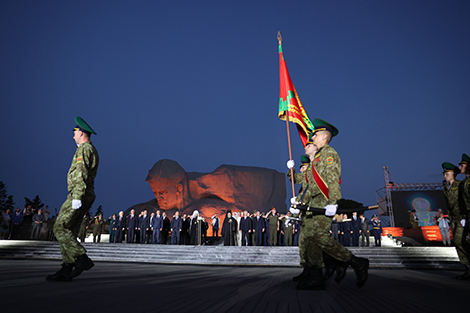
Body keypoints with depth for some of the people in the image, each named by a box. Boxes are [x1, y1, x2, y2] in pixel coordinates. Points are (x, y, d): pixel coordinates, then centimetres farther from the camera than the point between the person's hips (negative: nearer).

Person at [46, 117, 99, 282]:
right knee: (69, 231, 8)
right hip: (87, 196, 10)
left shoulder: (84, 149, -9)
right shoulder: (92, 150, 23)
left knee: (60, 228, -8)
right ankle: (66, 270, 9)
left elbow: (81, 175, -19)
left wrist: (76, 197, -23)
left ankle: (83, 259, -9)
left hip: (79, 195, -10)